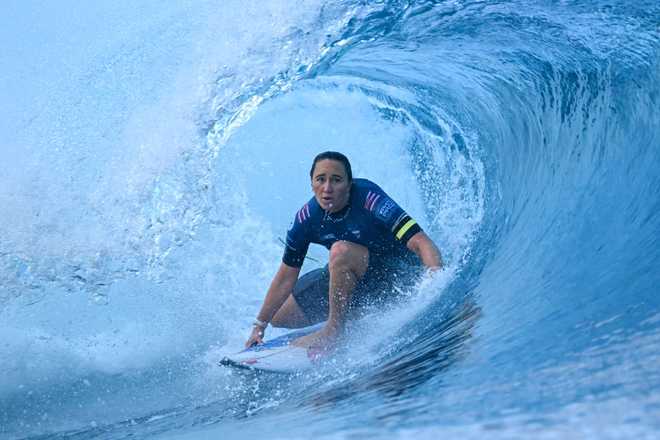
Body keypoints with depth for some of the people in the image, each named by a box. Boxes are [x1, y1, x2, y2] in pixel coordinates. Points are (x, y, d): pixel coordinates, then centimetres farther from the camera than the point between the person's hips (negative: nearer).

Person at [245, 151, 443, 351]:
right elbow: (286, 276, -3)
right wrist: (260, 325, -1)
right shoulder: (306, 217, -14)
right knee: (280, 316, 7)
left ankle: (334, 330, -19)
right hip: (352, 275, 7)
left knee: (341, 250, -36)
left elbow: (420, 242, -35)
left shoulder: (368, 197, -28)